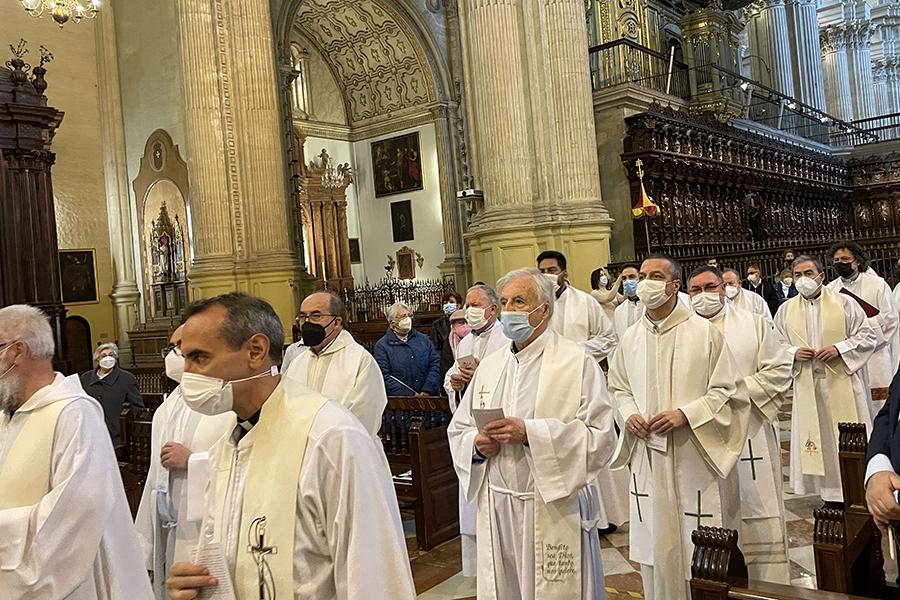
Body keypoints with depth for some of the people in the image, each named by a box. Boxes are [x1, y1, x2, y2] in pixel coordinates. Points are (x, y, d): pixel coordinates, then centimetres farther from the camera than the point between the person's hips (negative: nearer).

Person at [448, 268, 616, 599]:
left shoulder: (578, 363, -7)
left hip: (555, 506, -5)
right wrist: (477, 444, -8)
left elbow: (600, 437, -15)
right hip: (496, 506, 5)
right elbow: (458, 430, 13)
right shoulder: (489, 365, 10)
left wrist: (530, 433, -21)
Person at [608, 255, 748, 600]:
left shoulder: (704, 333, -7)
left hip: (695, 459, -4)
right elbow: (618, 389, 16)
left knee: (700, 548, 6)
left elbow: (728, 391, -5)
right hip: (648, 460, 4)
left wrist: (685, 414, -17)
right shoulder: (630, 338, 6)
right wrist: (629, 414, -4)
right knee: (656, 543, 12)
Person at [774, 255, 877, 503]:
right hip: (807, 386, 2)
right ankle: (832, 493, 14)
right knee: (819, 436, 5)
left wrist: (839, 348, -14)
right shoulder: (786, 310, 7)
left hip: (842, 382, -2)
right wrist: (793, 352, -9)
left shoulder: (844, 303, 0)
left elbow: (867, 336, 0)